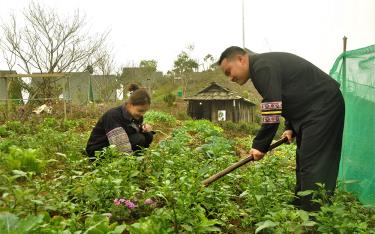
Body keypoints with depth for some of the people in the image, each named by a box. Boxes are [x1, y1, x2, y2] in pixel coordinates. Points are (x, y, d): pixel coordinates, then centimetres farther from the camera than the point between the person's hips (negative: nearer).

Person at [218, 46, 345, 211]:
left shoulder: (262, 66, -17)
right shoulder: (266, 63, 16)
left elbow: (272, 111, -25)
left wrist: (260, 145, -18)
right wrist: (290, 127, 11)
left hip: (324, 106, -11)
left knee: (313, 166, -13)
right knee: (303, 161, 13)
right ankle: (299, 207, 21)